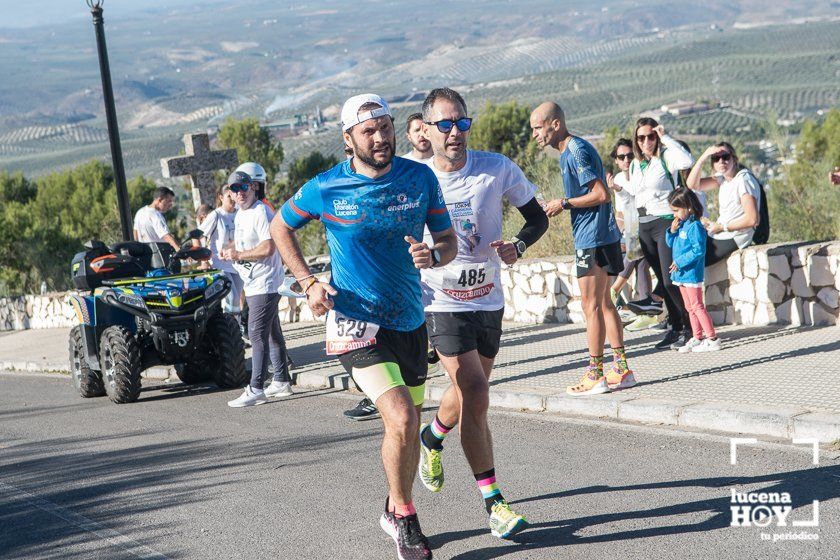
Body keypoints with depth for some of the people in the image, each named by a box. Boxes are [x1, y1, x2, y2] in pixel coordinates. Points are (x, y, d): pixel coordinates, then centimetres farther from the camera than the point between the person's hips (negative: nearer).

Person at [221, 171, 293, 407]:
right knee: (272, 333, 16)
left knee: (257, 334, -13)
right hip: (253, 284, 10)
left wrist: (239, 255, -17)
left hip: (265, 283, -10)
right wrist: (231, 251, 8)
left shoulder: (261, 212, -15)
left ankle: (256, 389, -15)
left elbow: (268, 248, -24)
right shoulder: (240, 215, 15)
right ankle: (282, 381, 24)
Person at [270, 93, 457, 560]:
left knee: (409, 425, 15)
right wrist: (309, 283, -3)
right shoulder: (326, 189, -9)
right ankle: (404, 515, 3)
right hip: (356, 323, -4)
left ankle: (396, 512, 38)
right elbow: (281, 227, 8)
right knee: (402, 420, -20)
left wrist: (433, 255, -20)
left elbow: (449, 241, 4)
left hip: (410, 322, 4)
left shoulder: (420, 178, -2)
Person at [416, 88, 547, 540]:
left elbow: (538, 217, 3)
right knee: (475, 396, -15)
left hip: (488, 299, 4)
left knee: (470, 392, 17)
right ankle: (493, 503, -8)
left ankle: (432, 438, 51)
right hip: (442, 303, -3)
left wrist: (518, 245, -16)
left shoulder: (498, 169, -6)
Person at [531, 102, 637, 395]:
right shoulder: (571, 151, 16)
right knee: (603, 304, 13)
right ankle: (621, 370, 16)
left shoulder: (577, 151, -15)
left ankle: (595, 374, 0)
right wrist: (559, 206, 13)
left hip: (592, 237, -10)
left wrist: (565, 203, -14)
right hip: (600, 236, 10)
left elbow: (601, 194, -21)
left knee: (592, 307, -5)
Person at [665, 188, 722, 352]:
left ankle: (712, 338, -3)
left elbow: (698, 250, -22)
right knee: (690, 307, 14)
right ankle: (697, 338, 21)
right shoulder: (680, 224, 10)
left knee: (696, 306, -7)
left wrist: (680, 262, -22)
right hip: (681, 273, 9)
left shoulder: (694, 226, -17)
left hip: (692, 273, -9)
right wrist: (672, 231, 0)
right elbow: (671, 244, 19)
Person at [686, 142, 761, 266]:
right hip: (721, 235, 9)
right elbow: (693, 185, 2)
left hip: (734, 240, -9)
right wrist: (703, 158, -11)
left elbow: (752, 219, -24)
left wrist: (721, 227, -15)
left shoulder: (744, 180, -19)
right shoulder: (723, 178, 8)